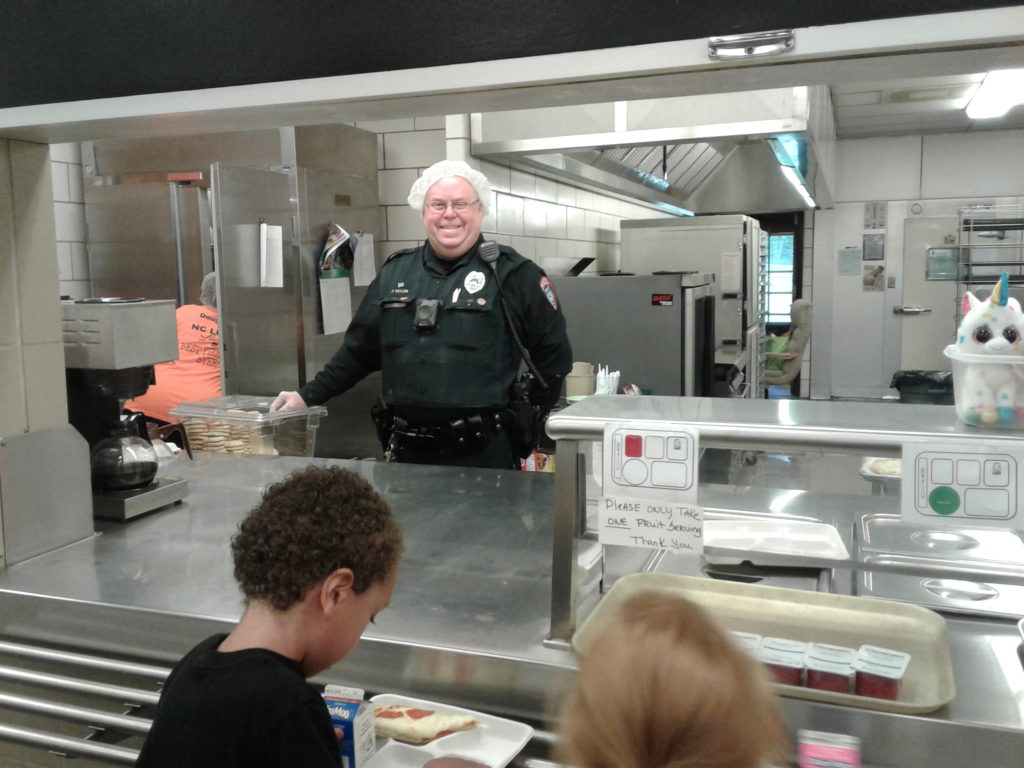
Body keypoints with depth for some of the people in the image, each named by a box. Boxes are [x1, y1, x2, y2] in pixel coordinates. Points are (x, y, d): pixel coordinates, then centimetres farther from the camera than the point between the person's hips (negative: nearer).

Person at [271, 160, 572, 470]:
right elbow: (358, 350, 18)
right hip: (408, 453, 4)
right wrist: (308, 396, 13)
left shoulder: (512, 273, -3)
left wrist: (526, 421, 1)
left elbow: (554, 354, 1)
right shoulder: (394, 273, 11)